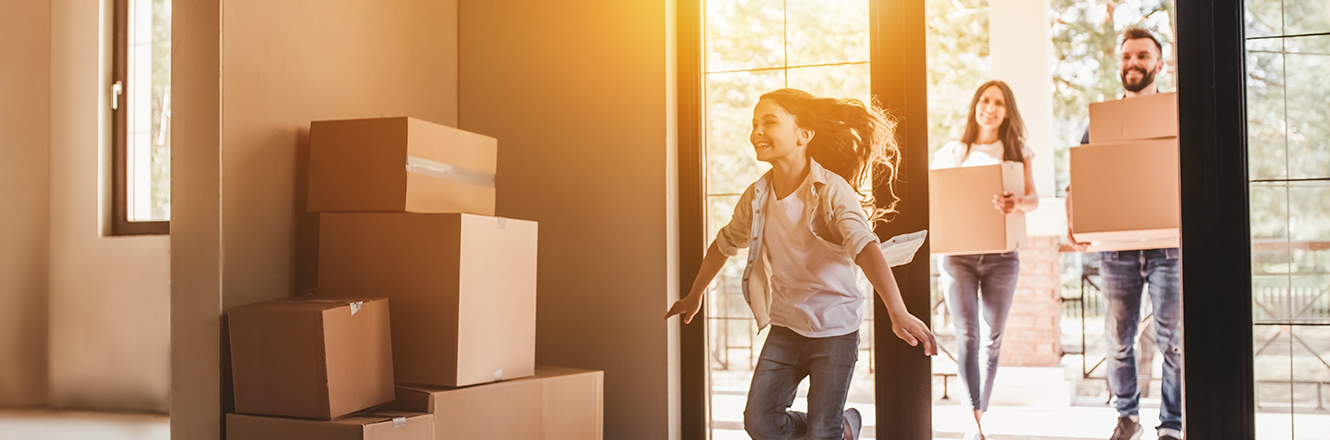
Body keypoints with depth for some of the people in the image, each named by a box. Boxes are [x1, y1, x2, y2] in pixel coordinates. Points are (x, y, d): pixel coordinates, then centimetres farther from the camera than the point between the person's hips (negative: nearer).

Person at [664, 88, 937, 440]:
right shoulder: (756, 196, -1)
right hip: (784, 328, 5)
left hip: (834, 329, -5)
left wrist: (898, 313, -45)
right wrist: (695, 295, 28)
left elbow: (865, 247, -32)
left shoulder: (832, 190, -18)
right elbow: (725, 244, 16)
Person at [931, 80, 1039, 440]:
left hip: (1001, 255, 1)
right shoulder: (952, 152, 9)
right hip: (959, 252, -1)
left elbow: (1033, 199, -4)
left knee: (993, 338, 7)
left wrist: (1017, 203, -28)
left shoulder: (1018, 151, 8)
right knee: (967, 336, -11)